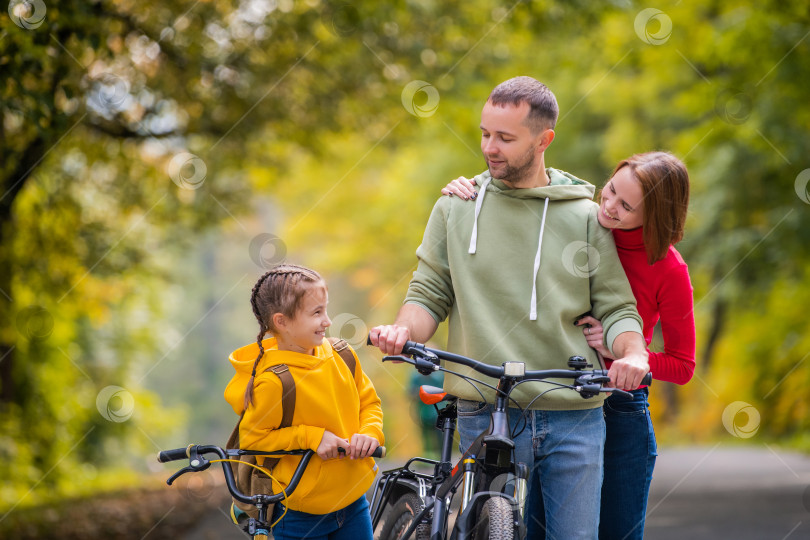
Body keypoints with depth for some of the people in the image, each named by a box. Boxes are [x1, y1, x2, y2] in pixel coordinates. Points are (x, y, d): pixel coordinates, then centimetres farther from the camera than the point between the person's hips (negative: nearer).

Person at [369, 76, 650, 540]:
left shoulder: (585, 215, 6)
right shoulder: (456, 207, 8)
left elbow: (616, 306, 6)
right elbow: (430, 293, 10)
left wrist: (633, 354, -15)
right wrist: (404, 332, -12)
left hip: (573, 419, 0)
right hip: (485, 416, 0)